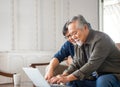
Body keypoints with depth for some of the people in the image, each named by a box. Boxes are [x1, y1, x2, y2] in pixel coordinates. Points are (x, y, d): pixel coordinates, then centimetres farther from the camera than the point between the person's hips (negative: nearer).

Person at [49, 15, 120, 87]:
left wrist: (68, 78, -31)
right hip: (96, 76, 7)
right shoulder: (79, 44, 4)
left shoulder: (100, 39, -21)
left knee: (102, 81, -37)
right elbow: (75, 64, 7)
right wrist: (63, 75, -14)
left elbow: (92, 65, -29)